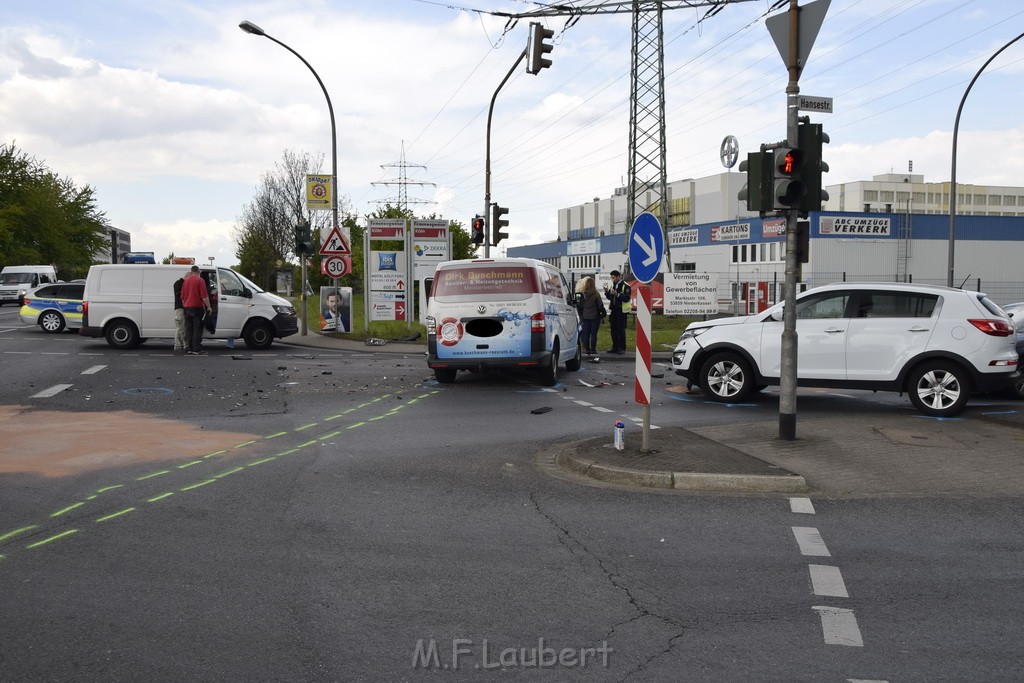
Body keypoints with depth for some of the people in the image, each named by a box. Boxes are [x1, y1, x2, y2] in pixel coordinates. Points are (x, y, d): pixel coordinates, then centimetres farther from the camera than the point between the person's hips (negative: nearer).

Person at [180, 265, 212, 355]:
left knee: (189, 329, 9)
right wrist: (208, 307, -8)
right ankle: (197, 349, -9)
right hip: (197, 307, -6)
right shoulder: (200, 280, -8)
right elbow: (204, 296, -13)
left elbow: (182, 296, 18)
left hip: (187, 307, 6)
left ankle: (190, 349, 9)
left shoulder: (186, 281, 12)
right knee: (197, 329, -5)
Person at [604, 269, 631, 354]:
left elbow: (626, 298, -18)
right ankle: (615, 347, 17)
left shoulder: (625, 286, -9)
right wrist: (607, 292, 2)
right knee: (614, 330, 10)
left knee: (621, 330, -4)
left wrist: (617, 294, -25)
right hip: (613, 310, 7)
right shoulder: (613, 285, 15)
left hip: (621, 311, -7)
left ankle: (622, 348, 2)